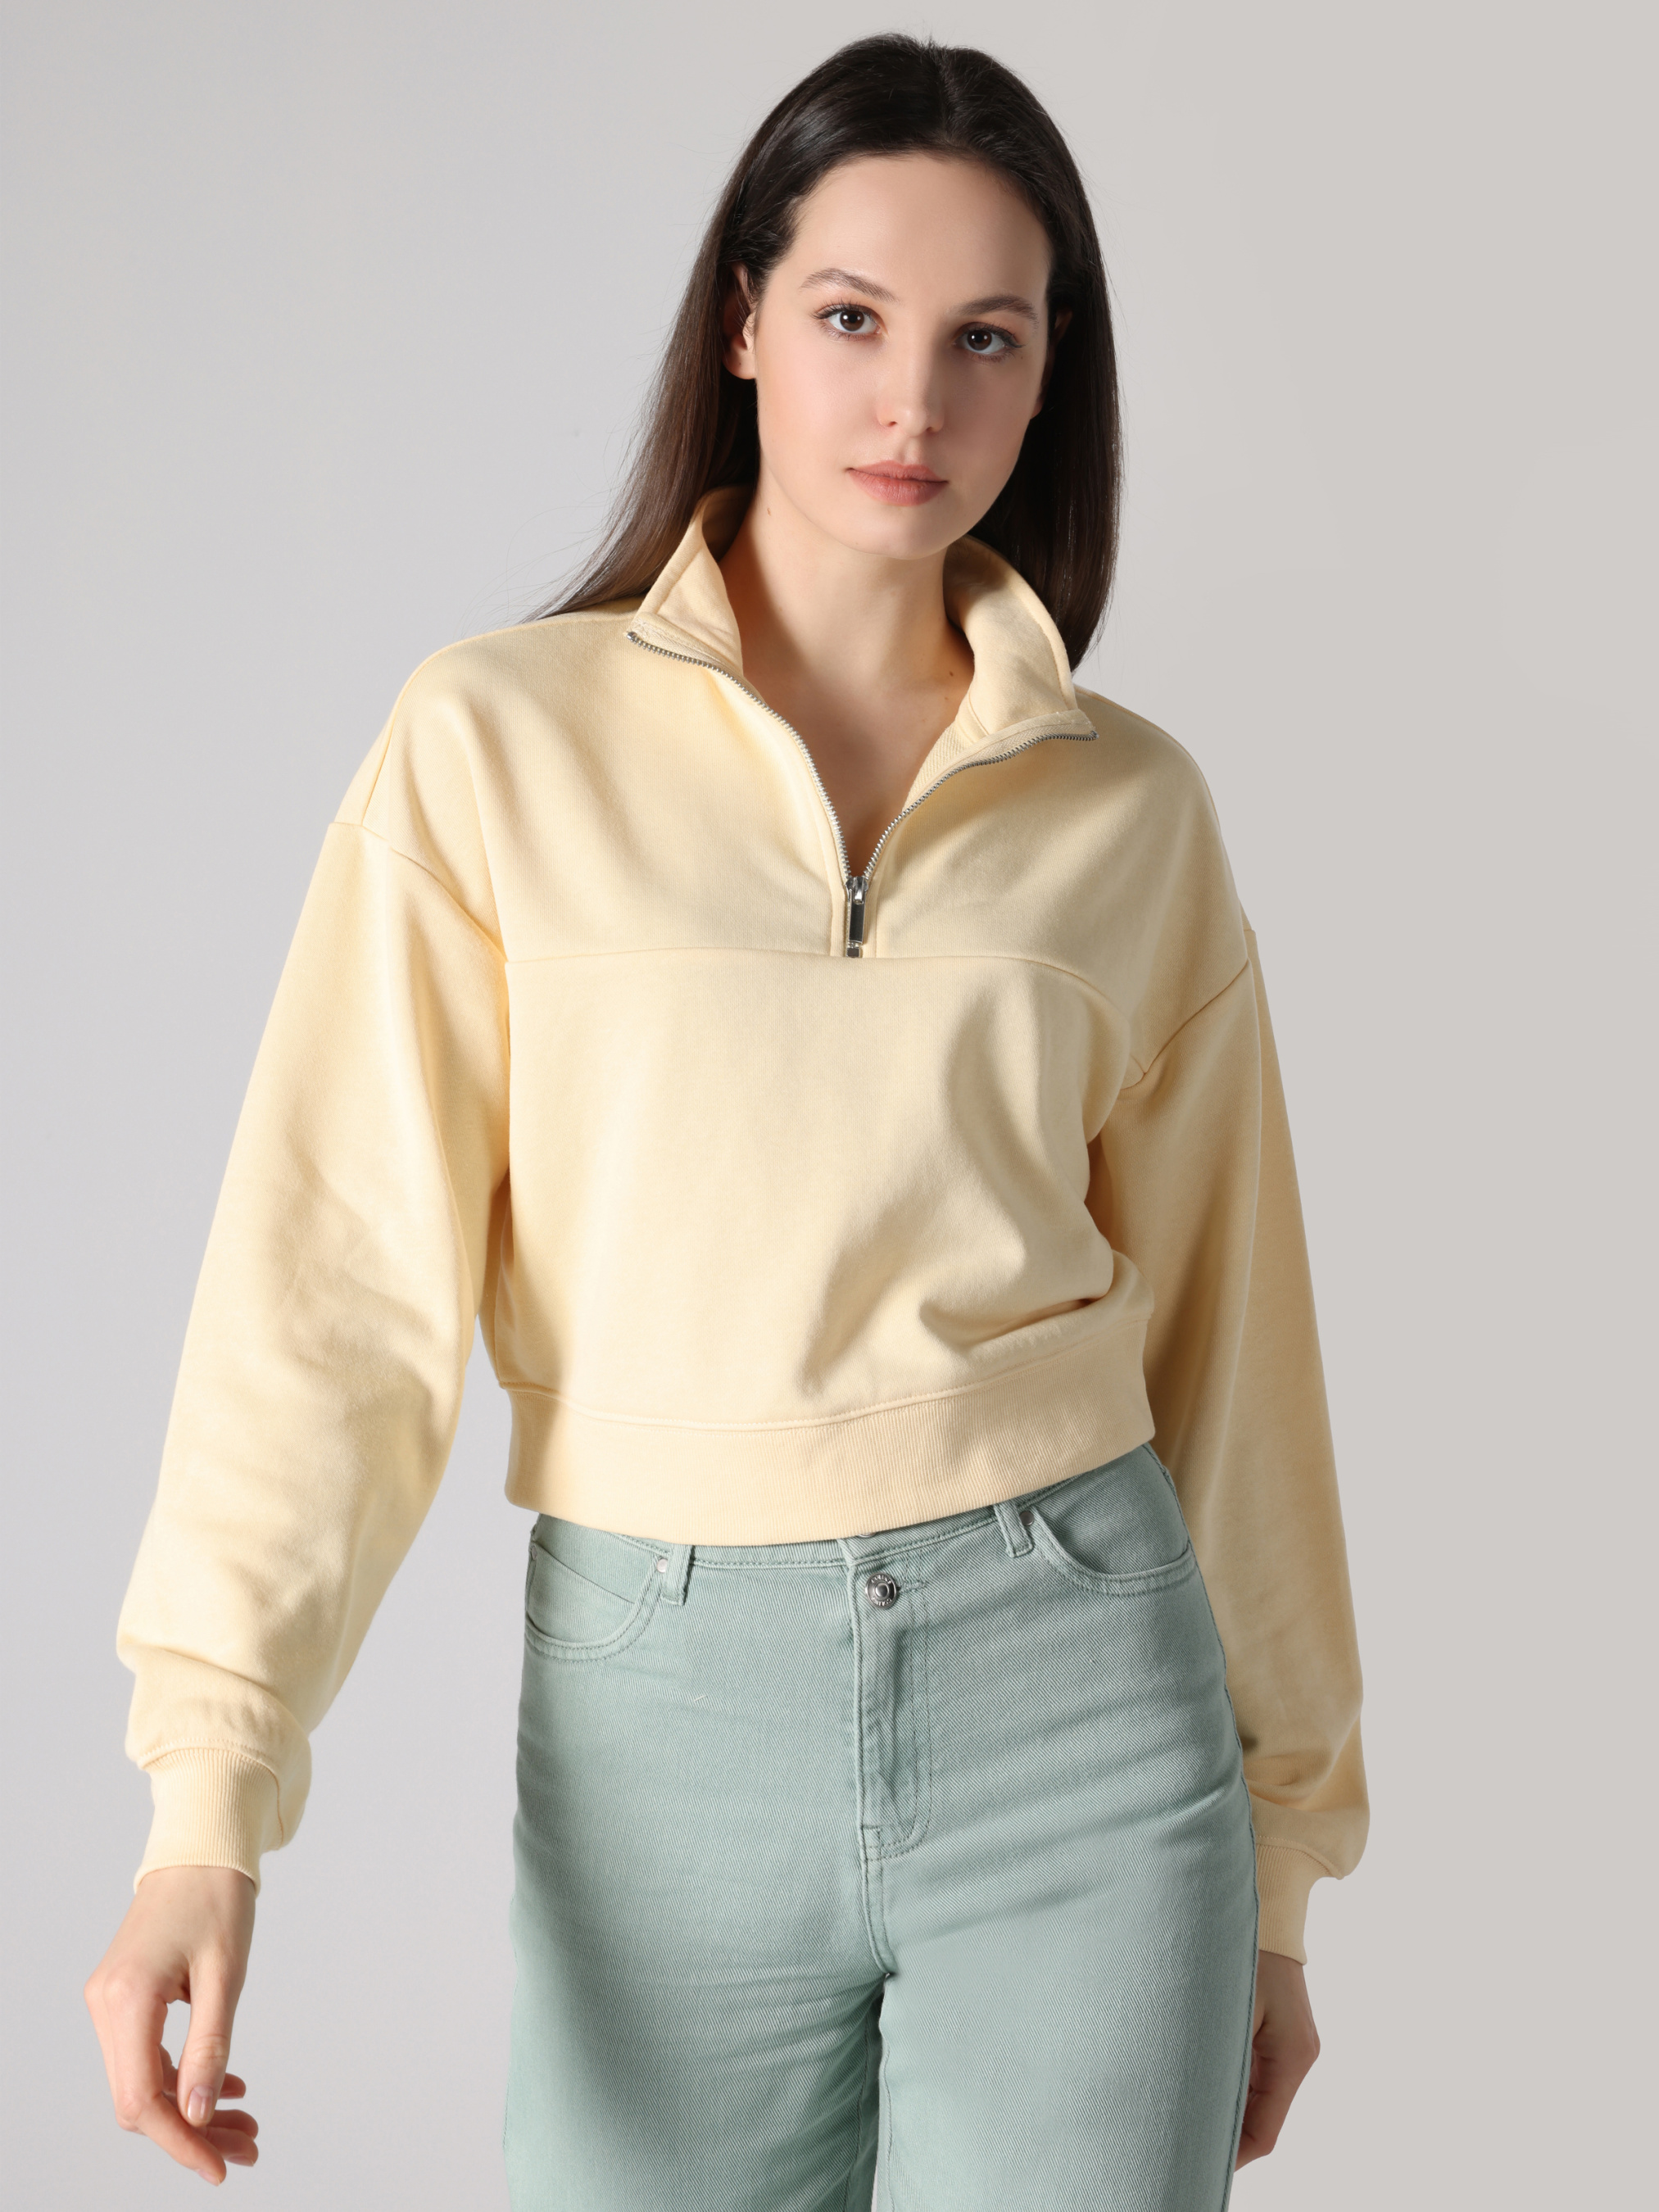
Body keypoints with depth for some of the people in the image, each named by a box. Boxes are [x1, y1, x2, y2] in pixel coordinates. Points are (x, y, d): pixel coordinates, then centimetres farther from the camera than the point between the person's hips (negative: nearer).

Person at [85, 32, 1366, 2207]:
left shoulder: (1131, 813, 4)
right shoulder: (498, 743, -2)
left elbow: (1223, 1335, 9)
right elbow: (336, 1274, -7)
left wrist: (1279, 1855, 13)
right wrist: (207, 1802, -15)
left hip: (1074, 1697, 1)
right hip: (665, 1704, -1)